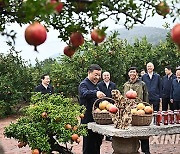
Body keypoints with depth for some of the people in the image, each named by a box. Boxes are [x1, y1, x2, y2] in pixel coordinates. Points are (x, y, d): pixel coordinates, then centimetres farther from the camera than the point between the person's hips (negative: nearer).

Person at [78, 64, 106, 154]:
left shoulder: (95, 85, 17)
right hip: (88, 120, -9)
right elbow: (85, 93, -36)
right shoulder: (84, 84, -12)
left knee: (97, 143, 15)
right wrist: (95, 93, -53)